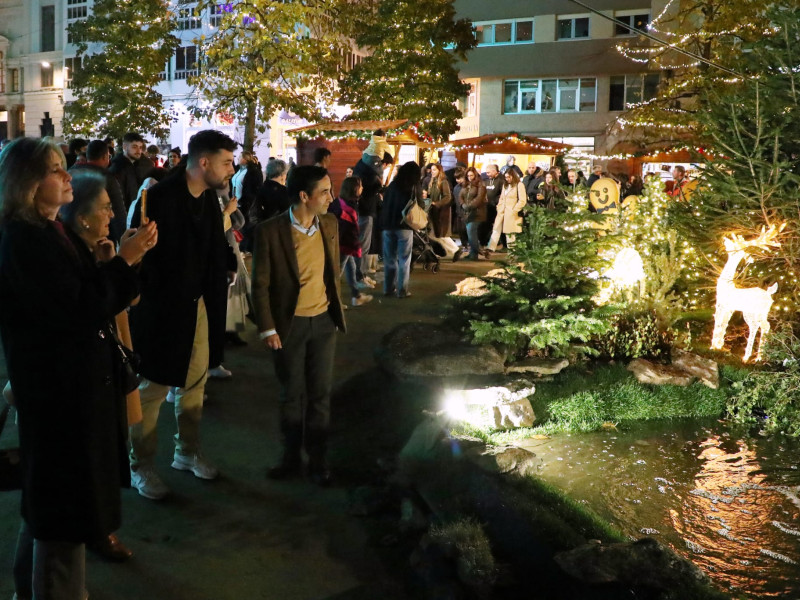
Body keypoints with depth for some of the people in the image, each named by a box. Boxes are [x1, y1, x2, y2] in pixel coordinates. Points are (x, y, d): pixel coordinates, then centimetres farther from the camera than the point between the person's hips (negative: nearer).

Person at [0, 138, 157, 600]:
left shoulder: (56, 233, 10)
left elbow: (95, 301, 10)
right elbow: (78, 310, -25)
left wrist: (102, 264, -6)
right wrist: (124, 259, -21)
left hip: (77, 379, 10)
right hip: (58, 385, -10)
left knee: (52, 496, 23)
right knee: (67, 502, 1)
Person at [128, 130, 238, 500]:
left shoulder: (209, 197, 3)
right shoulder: (159, 198, -20)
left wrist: (228, 264, -9)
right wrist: (153, 301, -17)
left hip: (199, 306, 7)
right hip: (162, 309, -7)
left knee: (194, 384, 19)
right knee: (152, 390, 7)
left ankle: (187, 453, 37)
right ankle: (140, 467, 23)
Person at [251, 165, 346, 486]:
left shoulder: (329, 224, 0)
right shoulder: (270, 231, -15)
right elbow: (260, 284, -10)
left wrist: (337, 310, 13)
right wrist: (267, 328, -11)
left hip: (324, 321, 3)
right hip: (289, 324, -3)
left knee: (320, 393, 10)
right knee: (292, 395, 11)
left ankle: (318, 460, 24)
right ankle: (291, 457, 28)